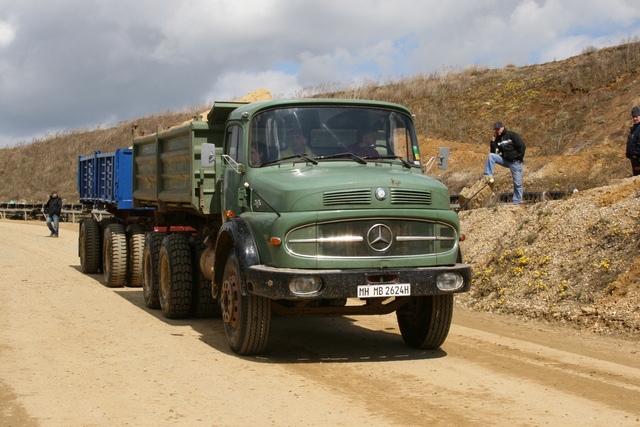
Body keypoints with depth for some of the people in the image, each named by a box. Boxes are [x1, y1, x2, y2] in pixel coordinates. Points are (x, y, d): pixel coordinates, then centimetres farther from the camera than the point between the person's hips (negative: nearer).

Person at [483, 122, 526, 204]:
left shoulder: (512, 135, -8)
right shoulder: (497, 139, 9)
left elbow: (522, 146, -11)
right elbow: (494, 152, 2)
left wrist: (519, 158, -12)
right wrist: (493, 140, -3)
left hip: (515, 162, -5)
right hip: (505, 160, 5)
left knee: (518, 183, -2)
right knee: (490, 156, -13)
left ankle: (517, 202, 7)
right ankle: (488, 176, -11)